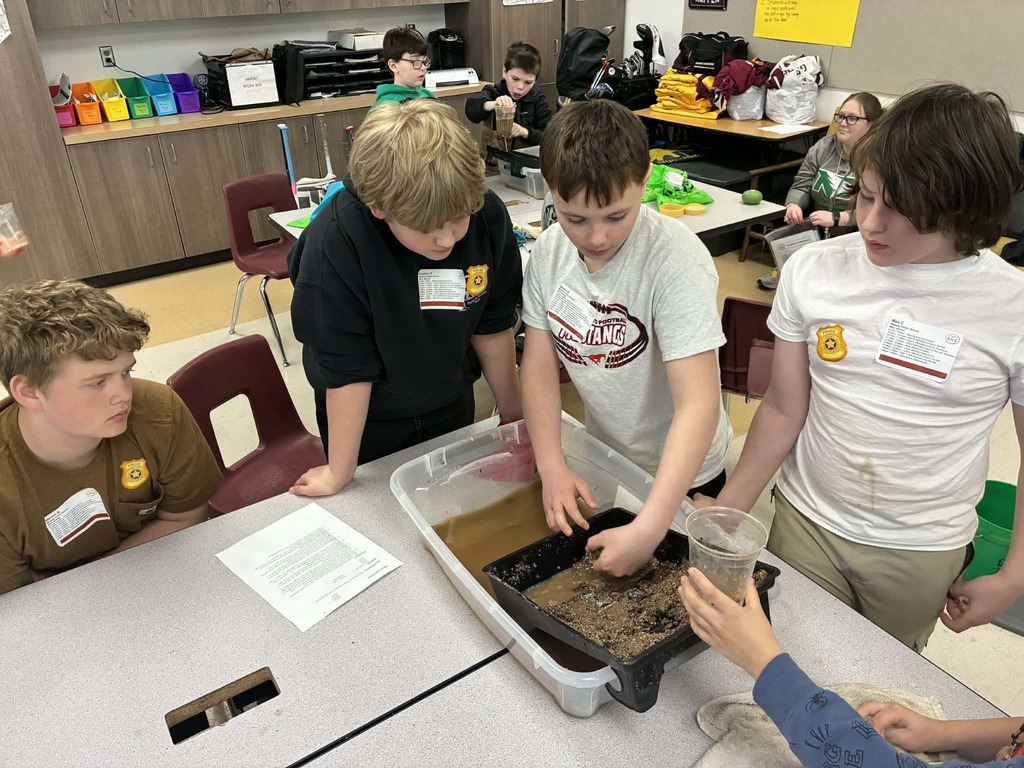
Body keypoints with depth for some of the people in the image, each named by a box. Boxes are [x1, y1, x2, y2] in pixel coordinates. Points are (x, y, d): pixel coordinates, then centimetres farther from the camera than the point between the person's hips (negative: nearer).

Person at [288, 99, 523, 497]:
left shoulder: (488, 217, -22)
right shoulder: (336, 242, -33)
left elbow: (492, 326, -8)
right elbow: (346, 367, -25)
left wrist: (513, 412, 2)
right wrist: (339, 472, -16)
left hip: (452, 404, 3)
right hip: (367, 421, -2)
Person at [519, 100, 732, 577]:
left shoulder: (676, 259, -29)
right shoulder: (549, 252, -13)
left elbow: (699, 405, -34)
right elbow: (539, 365, -9)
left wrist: (648, 529, -41)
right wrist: (552, 467, -20)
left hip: (680, 473, -4)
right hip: (600, 464, 5)